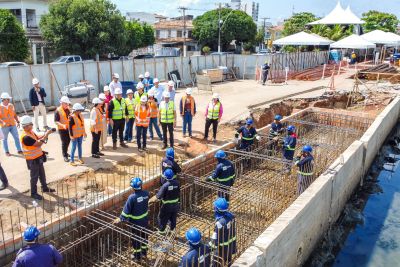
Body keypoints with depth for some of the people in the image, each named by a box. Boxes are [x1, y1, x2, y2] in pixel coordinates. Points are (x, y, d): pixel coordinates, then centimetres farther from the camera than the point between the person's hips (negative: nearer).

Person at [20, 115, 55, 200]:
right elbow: (38, 144, -29)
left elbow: (38, 139, 12)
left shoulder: (31, 132, 2)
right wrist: (46, 135, -25)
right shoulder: (25, 137, -28)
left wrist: (45, 134, -6)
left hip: (38, 157, 9)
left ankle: (45, 188, 38)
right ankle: (33, 193, 19)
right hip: (32, 160, -9)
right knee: (34, 176, 5)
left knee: (42, 174, 21)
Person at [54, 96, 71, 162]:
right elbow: (56, 121, -17)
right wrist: (62, 125, -30)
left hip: (68, 128, 6)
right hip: (62, 129, -6)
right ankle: (65, 156, 9)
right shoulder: (58, 111, -15)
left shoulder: (68, 109, 4)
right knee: (64, 142, -1)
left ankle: (65, 152, 37)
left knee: (68, 141, 17)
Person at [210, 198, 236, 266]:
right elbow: (233, 229, 3)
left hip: (222, 247, -7)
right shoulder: (231, 216, -13)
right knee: (228, 261, 28)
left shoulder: (220, 223, -35)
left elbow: (216, 238, -25)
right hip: (231, 243, 7)